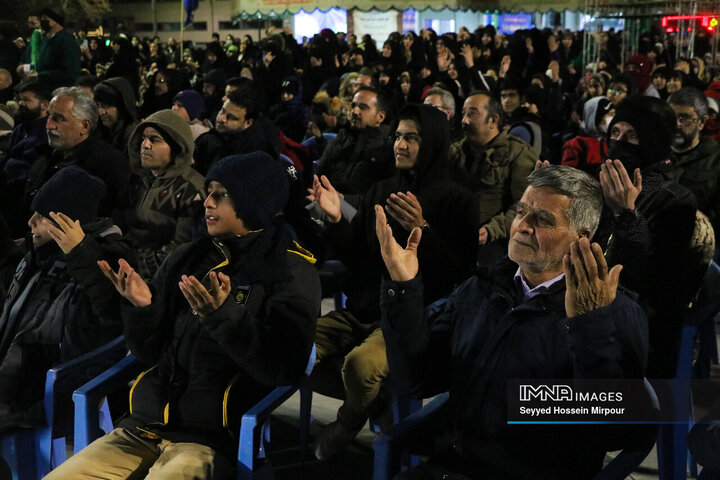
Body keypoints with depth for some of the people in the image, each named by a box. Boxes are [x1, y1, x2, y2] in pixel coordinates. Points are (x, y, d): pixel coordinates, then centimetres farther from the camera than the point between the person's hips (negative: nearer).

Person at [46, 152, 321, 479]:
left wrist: (223, 316, -25)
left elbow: (286, 369, -14)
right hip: (143, 427, 5)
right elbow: (150, 353, 15)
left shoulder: (291, 271, -2)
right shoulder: (185, 259, 13)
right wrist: (141, 308, -5)